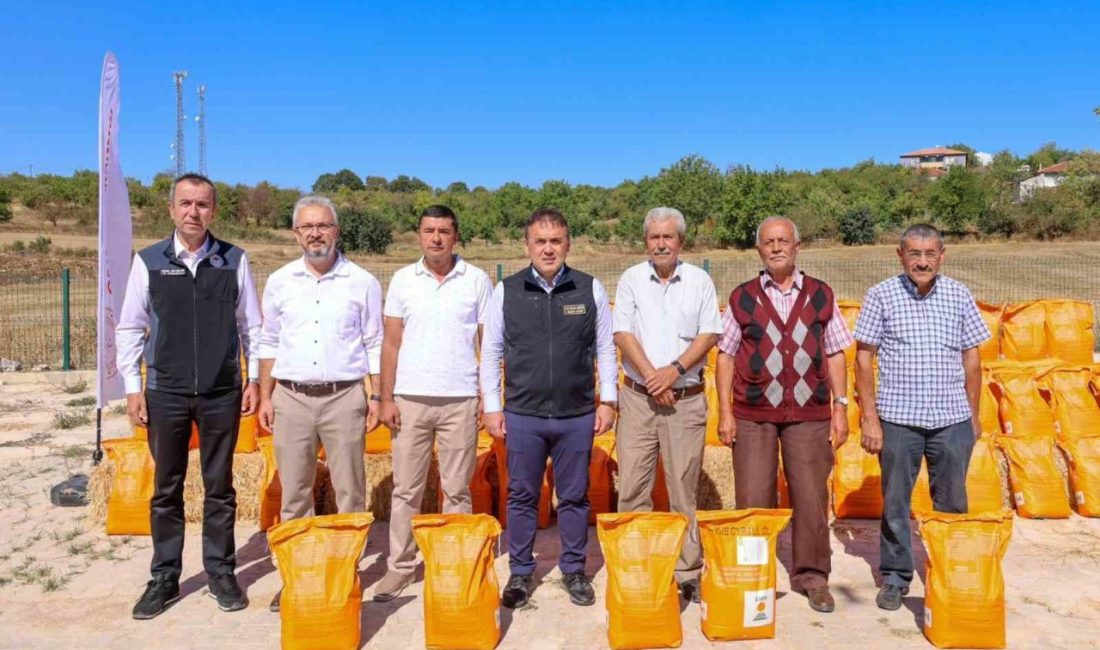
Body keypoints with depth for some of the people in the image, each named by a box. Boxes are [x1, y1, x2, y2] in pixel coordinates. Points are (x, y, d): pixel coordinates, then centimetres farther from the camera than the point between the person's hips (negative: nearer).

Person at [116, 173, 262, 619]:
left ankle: (221, 571, 24)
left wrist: (255, 380, 1)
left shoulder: (234, 260, -1)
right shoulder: (149, 261, 0)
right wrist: (133, 388, 1)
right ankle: (165, 578, 24)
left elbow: (251, 325, 4)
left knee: (219, 487, 10)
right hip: (165, 393, 1)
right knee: (166, 490, 11)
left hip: (222, 393, 0)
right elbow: (129, 328, 4)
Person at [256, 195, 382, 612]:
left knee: (349, 491, 4)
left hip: (344, 396, -2)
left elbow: (374, 344, 3)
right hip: (291, 397, 2)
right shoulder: (280, 282, 7)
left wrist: (377, 397, -2)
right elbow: (269, 343, 11)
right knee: (294, 492, 9)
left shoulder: (362, 282, 0)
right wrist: (265, 397, 6)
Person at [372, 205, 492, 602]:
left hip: (460, 401, -1)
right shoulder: (402, 280, 5)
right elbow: (392, 343, 6)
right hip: (411, 399, 1)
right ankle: (400, 566, 18)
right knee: (406, 489, 7)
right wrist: (386, 398, 1)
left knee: (457, 490, 7)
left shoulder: (477, 280, 2)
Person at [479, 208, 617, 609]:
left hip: (577, 415, 0)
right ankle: (520, 573, 25)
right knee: (522, 497, 9)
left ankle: (574, 571, 27)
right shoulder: (506, 292, 1)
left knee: (574, 497, 11)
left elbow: (605, 349, 6)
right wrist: (491, 407, 2)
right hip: (522, 415, 0)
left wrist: (608, 400, 3)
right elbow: (491, 352, 5)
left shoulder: (591, 290, 1)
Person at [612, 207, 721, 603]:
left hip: (686, 399, 0)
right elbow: (623, 334, -2)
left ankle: (688, 574, 12)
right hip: (638, 397, 1)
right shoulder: (631, 279, 5)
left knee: (684, 489, 4)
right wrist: (652, 377, -11)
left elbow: (709, 335, 0)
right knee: (632, 488, 1)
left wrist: (675, 370, -12)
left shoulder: (699, 281, 5)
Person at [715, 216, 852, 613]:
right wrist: (725, 412, -2)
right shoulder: (742, 298, 5)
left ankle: (811, 576, 21)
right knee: (753, 499, 3)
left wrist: (841, 407, 4)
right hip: (753, 414, -1)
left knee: (811, 497, 6)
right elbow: (725, 356, 4)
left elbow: (834, 354, 10)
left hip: (810, 413, 1)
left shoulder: (821, 296, 9)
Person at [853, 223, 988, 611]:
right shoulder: (881, 295, -2)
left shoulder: (959, 295, 5)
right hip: (898, 419, -2)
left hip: (952, 419, 2)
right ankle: (895, 578, 23)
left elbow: (971, 358, 11)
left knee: (952, 506, 12)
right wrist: (869, 417, -6)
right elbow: (863, 358, -2)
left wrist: (974, 415, 10)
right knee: (895, 504, 8)